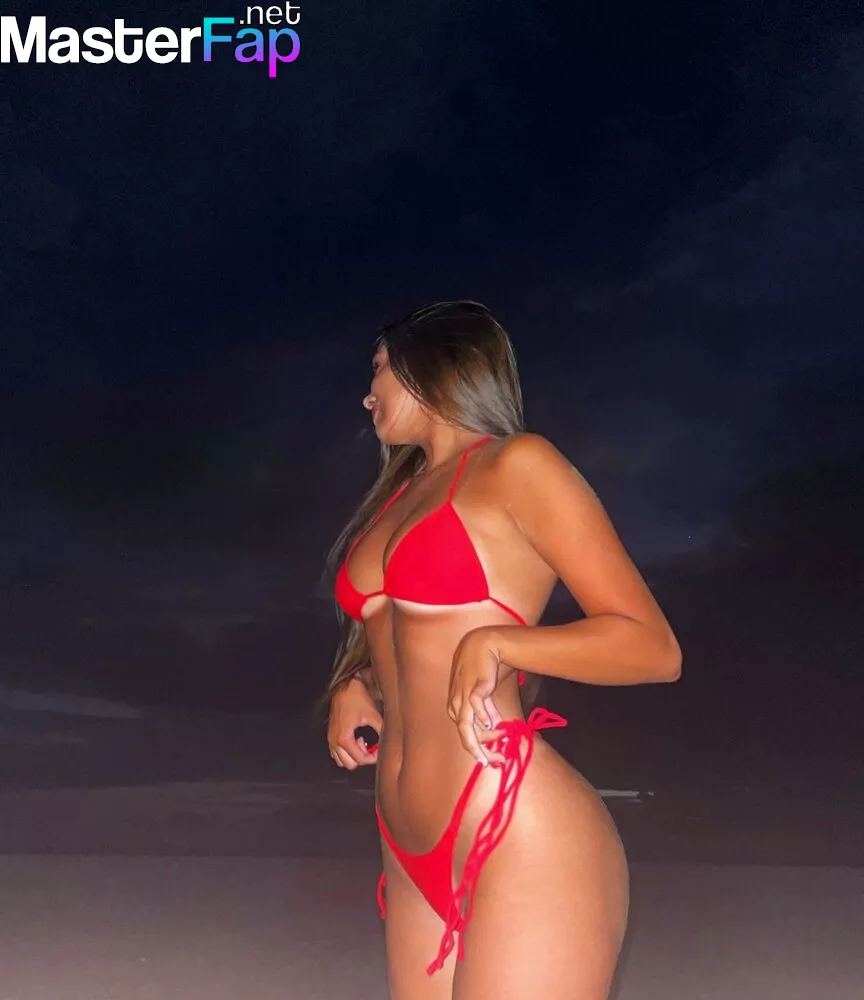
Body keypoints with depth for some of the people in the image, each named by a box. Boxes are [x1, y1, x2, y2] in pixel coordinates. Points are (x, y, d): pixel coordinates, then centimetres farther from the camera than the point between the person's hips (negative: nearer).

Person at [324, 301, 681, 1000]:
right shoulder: (399, 494, 17)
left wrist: (495, 643, -20)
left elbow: (654, 648, -8)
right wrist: (354, 685, 11)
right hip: (414, 856, 7)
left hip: (525, 844, -7)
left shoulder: (516, 464, -5)